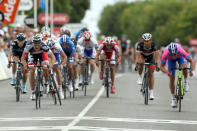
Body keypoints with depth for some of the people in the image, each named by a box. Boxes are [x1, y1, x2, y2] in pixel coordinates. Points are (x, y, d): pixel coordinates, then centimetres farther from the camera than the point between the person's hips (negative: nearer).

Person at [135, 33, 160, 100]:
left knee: (151, 73, -7)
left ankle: (151, 93, -1)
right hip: (142, 56, 0)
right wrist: (136, 65, -55)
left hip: (151, 58, 0)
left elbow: (157, 57, -38)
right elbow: (137, 57, -40)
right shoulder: (140, 45, -35)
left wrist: (158, 66, -51)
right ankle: (140, 77, -9)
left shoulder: (154, 45, -34)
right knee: (141, 63, -35)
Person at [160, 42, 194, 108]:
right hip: (170, 60, 1)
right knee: (172, 79, -6)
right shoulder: (165, 54, -40)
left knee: (184, 66, -35)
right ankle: (173, 99, 9)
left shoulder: (181, 51, -41)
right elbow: (162, 66, -29)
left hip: (180, 57, -1)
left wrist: (191, 71, -46)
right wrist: (167, 72, -48)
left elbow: (191, 61, -31)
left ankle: (185, 82, -8)